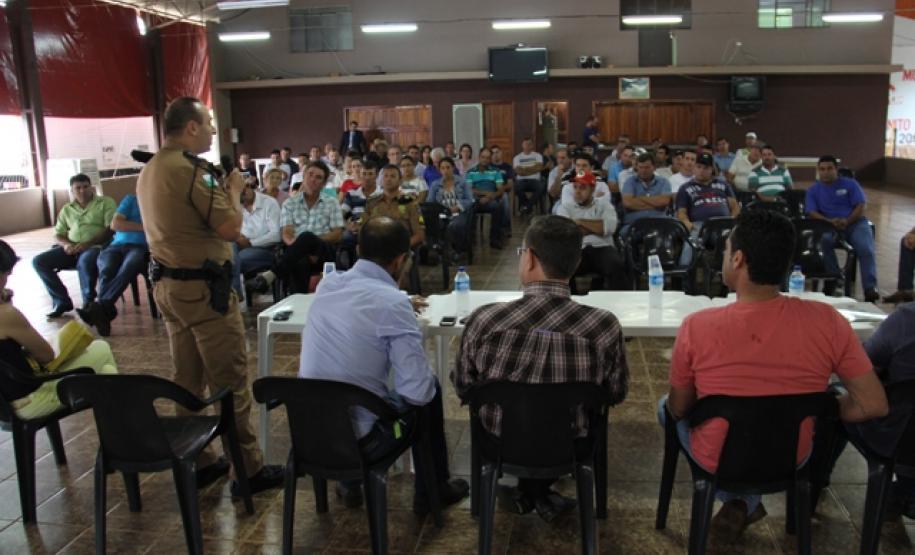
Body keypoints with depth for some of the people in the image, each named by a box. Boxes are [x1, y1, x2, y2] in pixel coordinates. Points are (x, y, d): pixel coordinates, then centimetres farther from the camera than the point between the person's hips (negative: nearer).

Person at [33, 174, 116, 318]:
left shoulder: (105, 202, 5)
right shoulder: (67, 209, 20)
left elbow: (110, 229, -8)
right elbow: (58, 234, 18)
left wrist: (88, 243, -20)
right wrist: (66, 244, -8)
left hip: (96, 246, -5)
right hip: (71, 249, 6)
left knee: (85, 261, -39)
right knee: (38, 261, -13)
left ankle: (88, 302, -18)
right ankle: (62, 301, -7)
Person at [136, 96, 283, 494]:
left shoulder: (149, 171, 11)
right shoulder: (190, 169, -18)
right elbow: (231, 227, -20)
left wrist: (220, 189, 14)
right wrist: (234, 190, -3)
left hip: (167, 283, 10)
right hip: (201, 288, -10)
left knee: (187, 378, 15)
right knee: (230, 380, -2)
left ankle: (197, 461, 25)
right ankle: (248, 469, 6)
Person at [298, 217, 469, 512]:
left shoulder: (328, 283, 2)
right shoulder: (393, 302, -19)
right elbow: (418, 391, -19)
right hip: (358, 438, -6)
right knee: (429, 390, 16)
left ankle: (349, 485, 38)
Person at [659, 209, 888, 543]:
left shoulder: (697, 326, -26)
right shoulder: (827, 322, -22)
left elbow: (678, 409, -12)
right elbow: (873, 405, -13)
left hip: (716, 460, -2)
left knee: (666, 406, 29)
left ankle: (737, 501, 22)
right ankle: (746, 504, 24)